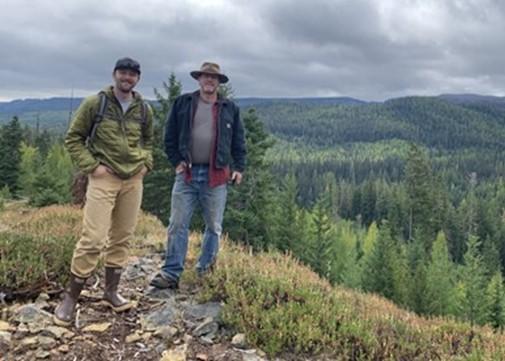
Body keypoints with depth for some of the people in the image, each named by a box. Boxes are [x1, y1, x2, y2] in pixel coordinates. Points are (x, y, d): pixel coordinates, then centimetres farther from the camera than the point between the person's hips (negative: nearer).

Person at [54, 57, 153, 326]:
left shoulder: (144, 110, 8)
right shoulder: (95, 103, -4)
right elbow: (73, 138, 0)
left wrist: (146, 163, 7)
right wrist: (91, 165, -10)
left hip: (133, 181, 5)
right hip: (103, 179, -4)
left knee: (122, 238, 9)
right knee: (93, 239, -10)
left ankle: (111, 292, 22)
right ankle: (70, 297, 4)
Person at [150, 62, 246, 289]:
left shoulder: (230, 109, 8)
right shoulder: (182, 103, 7)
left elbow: (238, 141, 11)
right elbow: (170, 136, 8)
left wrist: (239, 168, 3)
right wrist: (176, 161, -1)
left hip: (216, 176, 1)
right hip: (187, 173, 0)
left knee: (214, 227, 8)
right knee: (178, 225, -3)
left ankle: (205, 270, 23)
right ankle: (171, 273, 2)